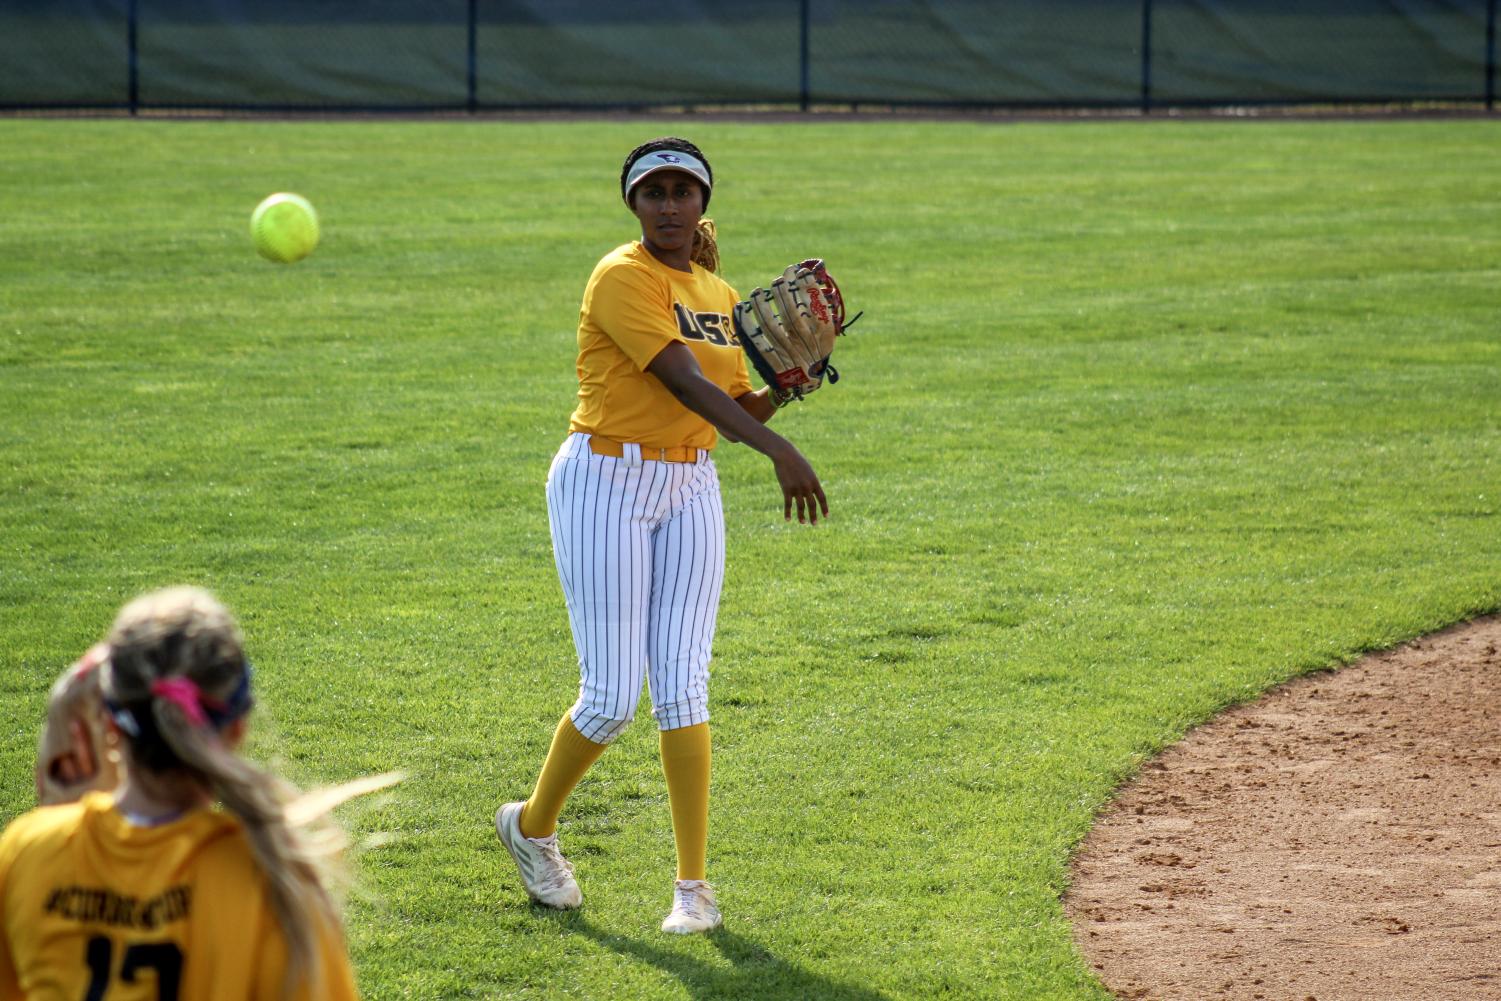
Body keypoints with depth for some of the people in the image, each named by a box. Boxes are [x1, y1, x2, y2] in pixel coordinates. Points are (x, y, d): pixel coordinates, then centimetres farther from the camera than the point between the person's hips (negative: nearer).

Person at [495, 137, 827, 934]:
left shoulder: (720, 297, 11)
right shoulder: (623, 278, -13)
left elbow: (735, 411, 15)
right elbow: (684, 382, -25)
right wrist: (777, 449, -34)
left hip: (690, 490, 6)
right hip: (606, 484, -6)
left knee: (681, 684, -1)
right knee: (612, 696, -4)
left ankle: (694, 884, 0)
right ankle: (532, 824, 22)